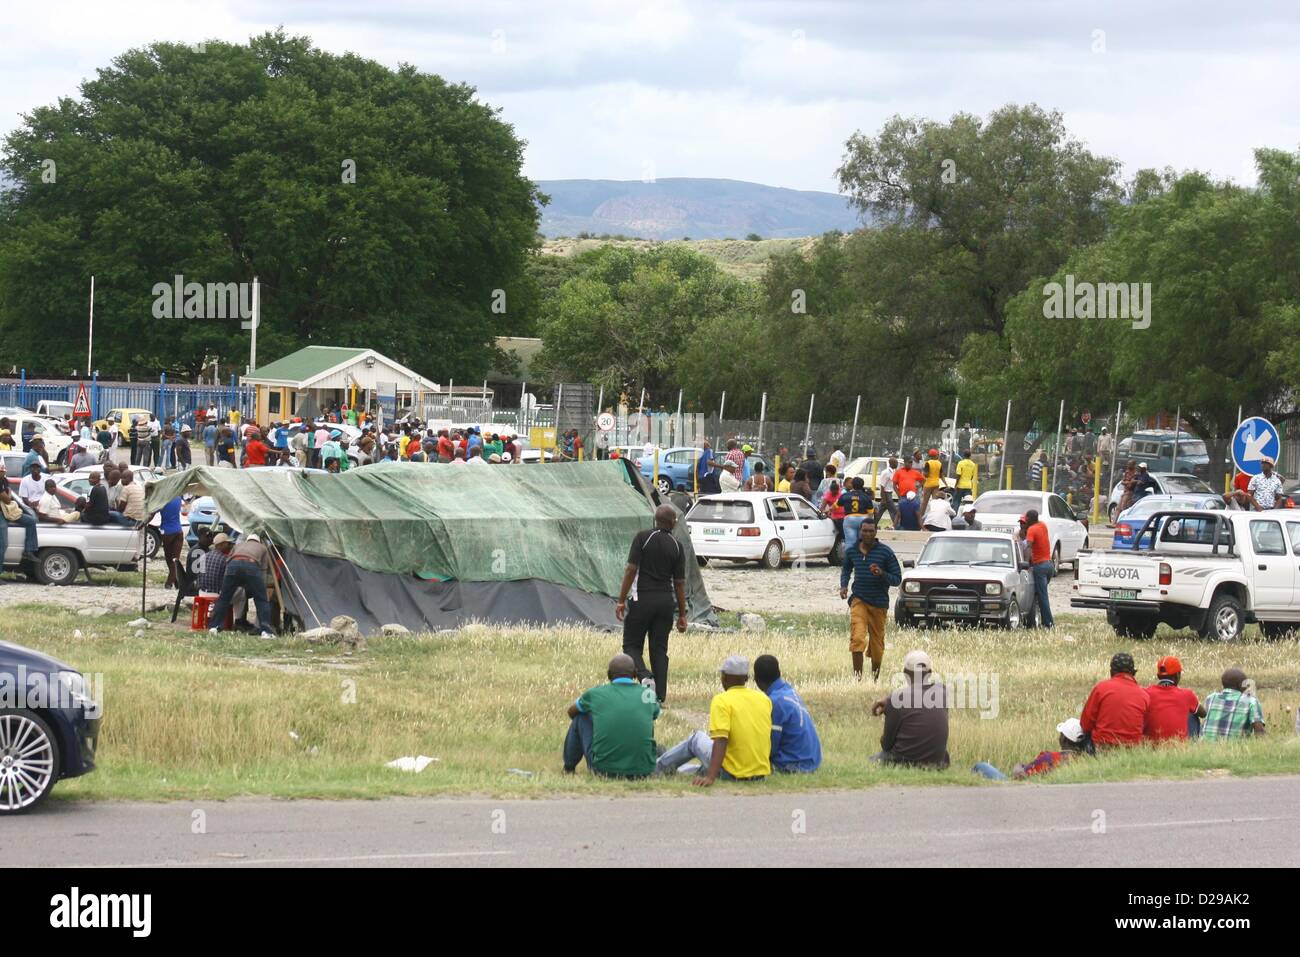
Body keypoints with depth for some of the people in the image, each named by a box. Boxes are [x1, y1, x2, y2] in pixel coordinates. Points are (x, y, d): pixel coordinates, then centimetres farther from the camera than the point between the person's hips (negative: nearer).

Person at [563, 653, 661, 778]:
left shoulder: (595, 693, 2)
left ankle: (569, 768, 36)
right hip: (643, 770, 1)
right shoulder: (648, 694, 5)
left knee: (581, 717, 20)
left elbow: (571, 711, 25)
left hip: (604, 769, -1)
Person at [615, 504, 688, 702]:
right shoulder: (677, 546, 2)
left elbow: (631, 569, -11)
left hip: (642, 599, -3)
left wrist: (621, 600, -6)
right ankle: (660, 693, 5)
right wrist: (682, 614, 10)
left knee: (632, 645, 4)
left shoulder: (643, 538, -6)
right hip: (666, 601, 3)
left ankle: (644, 676, -22)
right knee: (659, 649, 9)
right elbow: (679, 582, 4)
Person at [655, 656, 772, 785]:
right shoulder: (765, 699, 4)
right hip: (762, 774, 5)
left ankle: (659, 767, 35)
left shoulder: (722, 701, -13)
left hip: (732, 775, -5)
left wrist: (711, 777, -31)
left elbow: (720, 741, -25)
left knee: (695, 739, 20)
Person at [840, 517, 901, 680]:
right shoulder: (852, 551, 3)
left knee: (877, 644, 8)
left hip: (879, 602, 0)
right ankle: (857, 676, -17)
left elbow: (897, 579, -3)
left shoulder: (886, 552, -6)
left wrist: (882, 574, -23)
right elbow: (846, 569, 24)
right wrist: (844, 585, 5)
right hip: (859, 600, 1)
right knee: (857, 638, -18)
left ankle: (874, 678, 25)